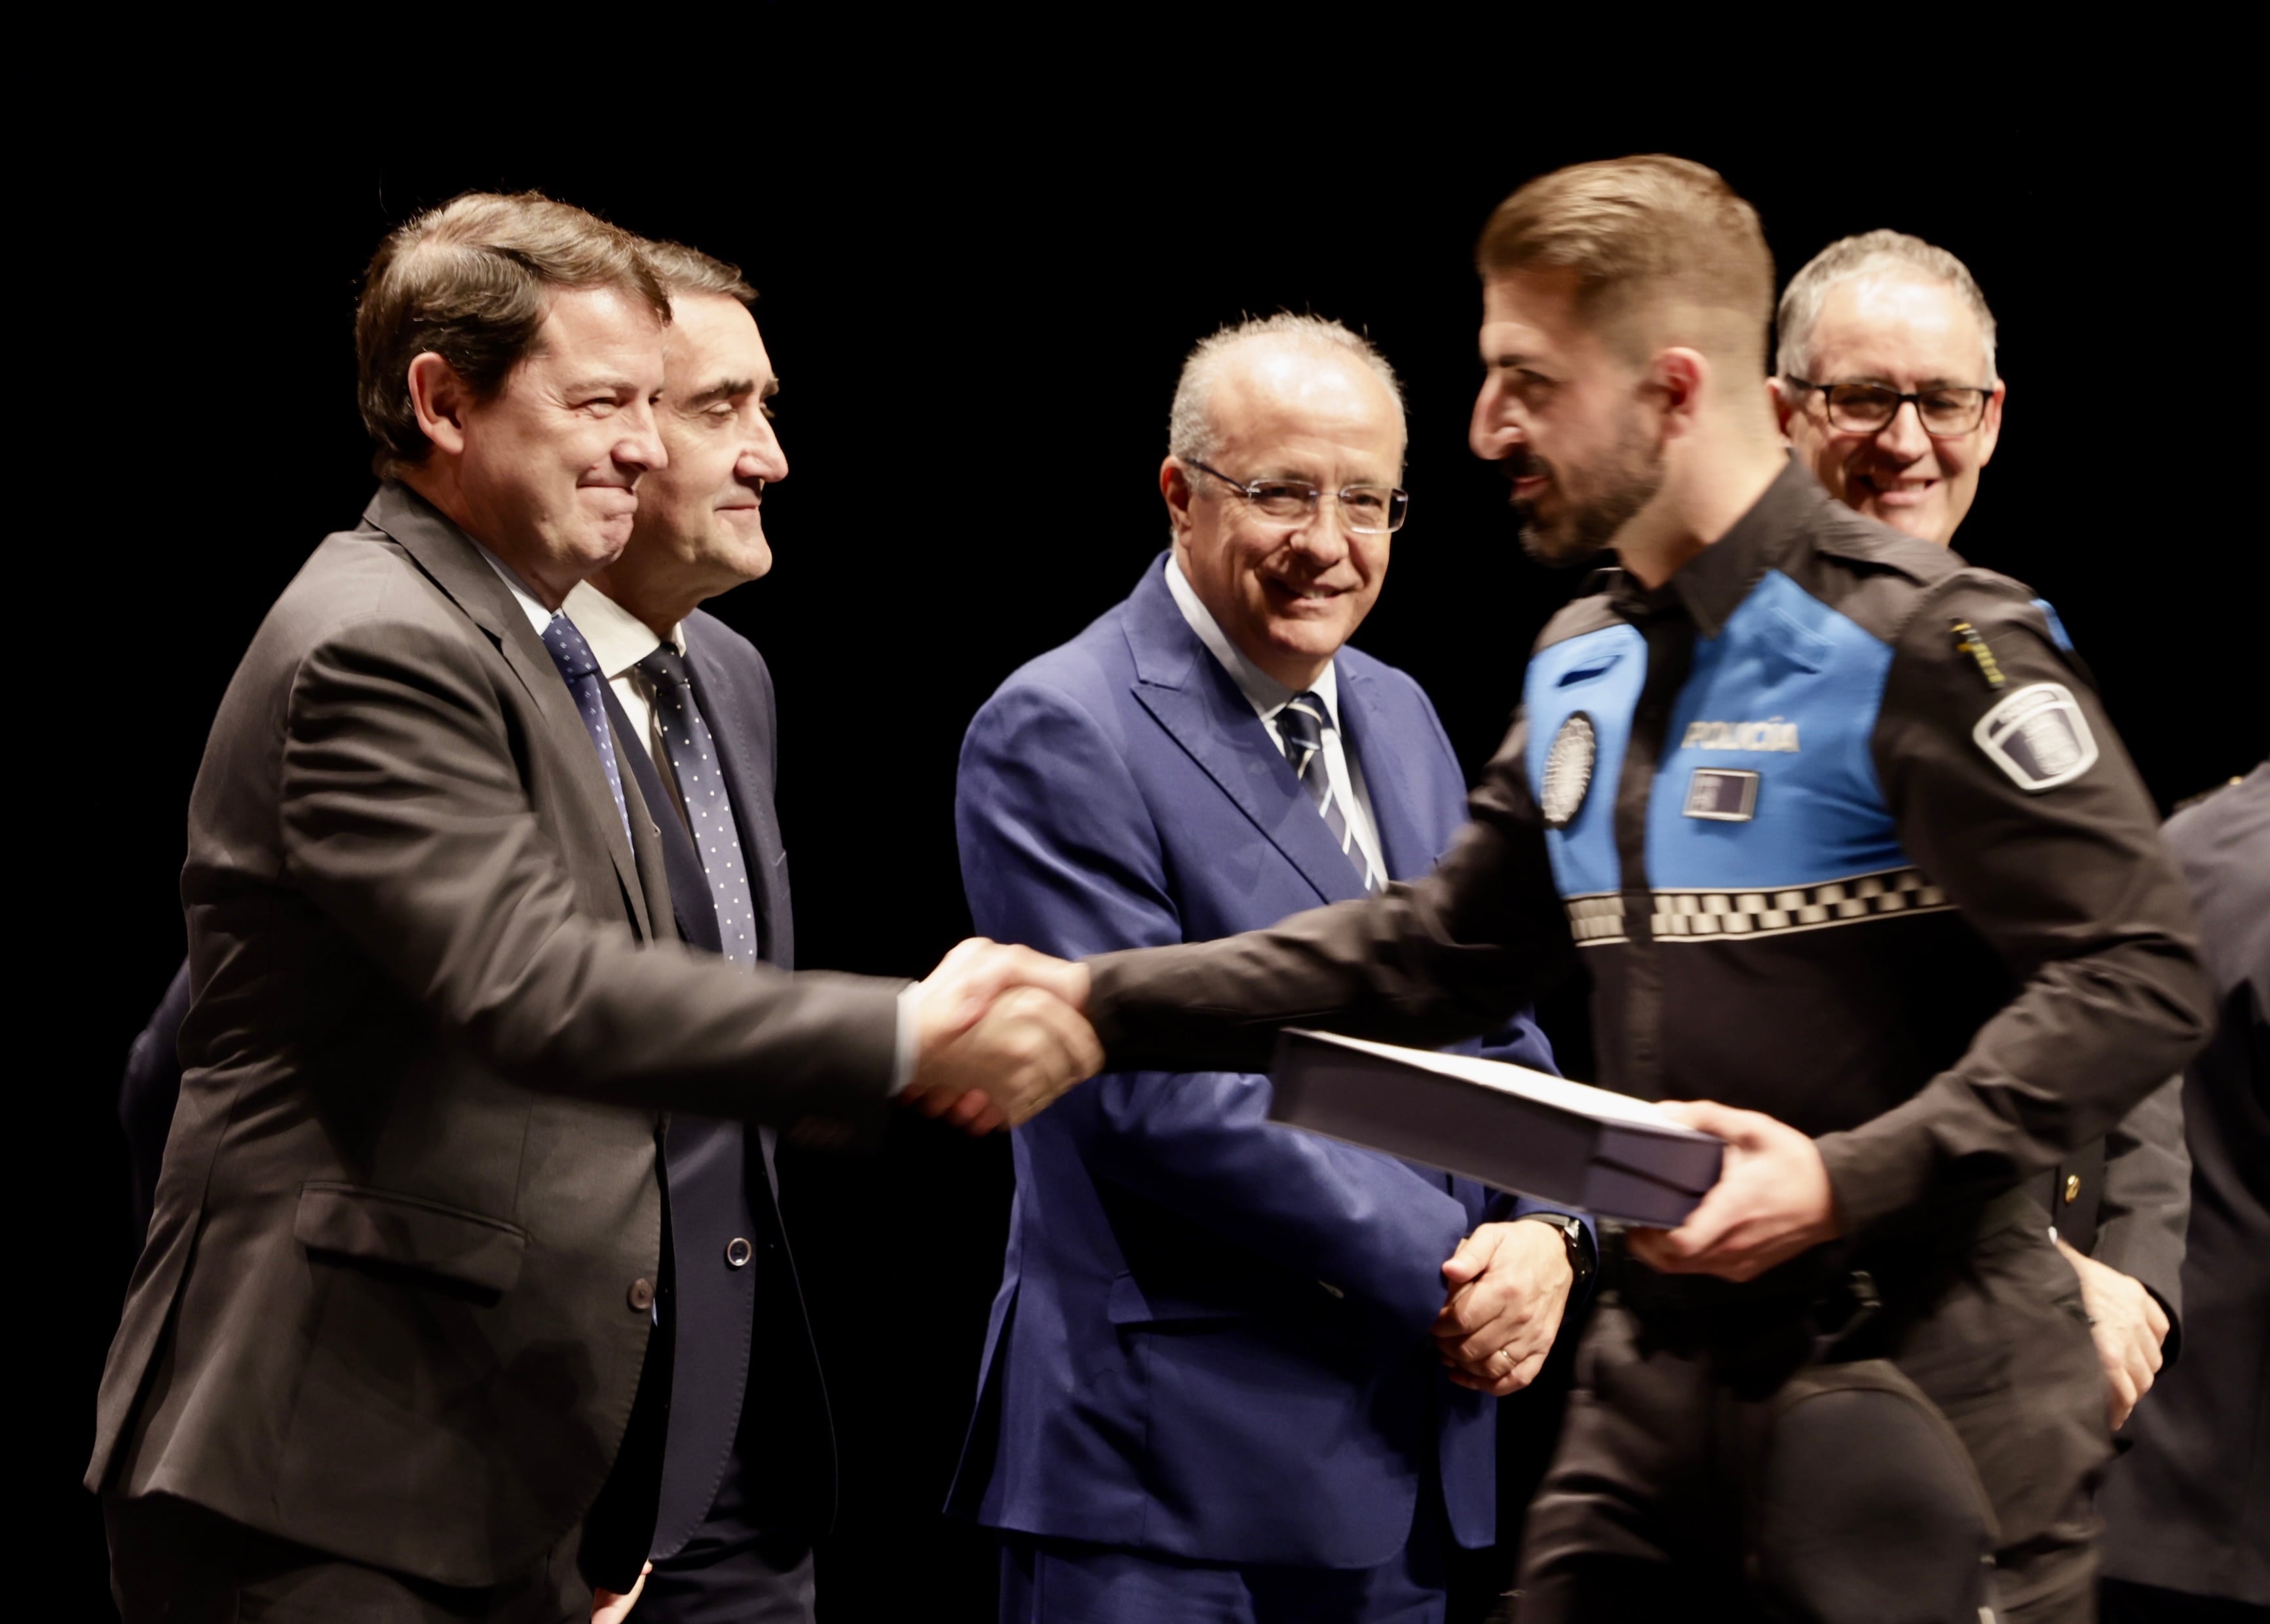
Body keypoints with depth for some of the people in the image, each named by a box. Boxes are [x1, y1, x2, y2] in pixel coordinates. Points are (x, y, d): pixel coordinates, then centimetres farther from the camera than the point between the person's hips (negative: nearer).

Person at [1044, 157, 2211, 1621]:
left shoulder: (1929, 645, -13)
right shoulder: (1581, 672, 13)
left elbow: (2135, 980, -18)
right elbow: (1430, 953, 16)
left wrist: (1850, 1179, -26)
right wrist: (1102, 1003, 5)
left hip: (1911, 1385, -7)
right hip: (1661, 1374, 7)